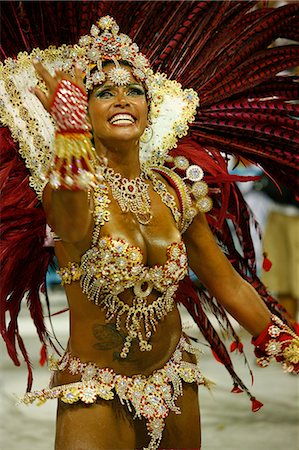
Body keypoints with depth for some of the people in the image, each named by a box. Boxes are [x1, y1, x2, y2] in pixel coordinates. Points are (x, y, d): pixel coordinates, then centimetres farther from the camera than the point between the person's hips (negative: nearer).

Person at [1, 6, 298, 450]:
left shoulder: (174, 189, -1)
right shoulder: (74, 185, -16)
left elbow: (230, 286, 7)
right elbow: (73, 225, -42)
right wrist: (71, 127, -59)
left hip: (174, 381, 5)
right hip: (98, 397, -5)